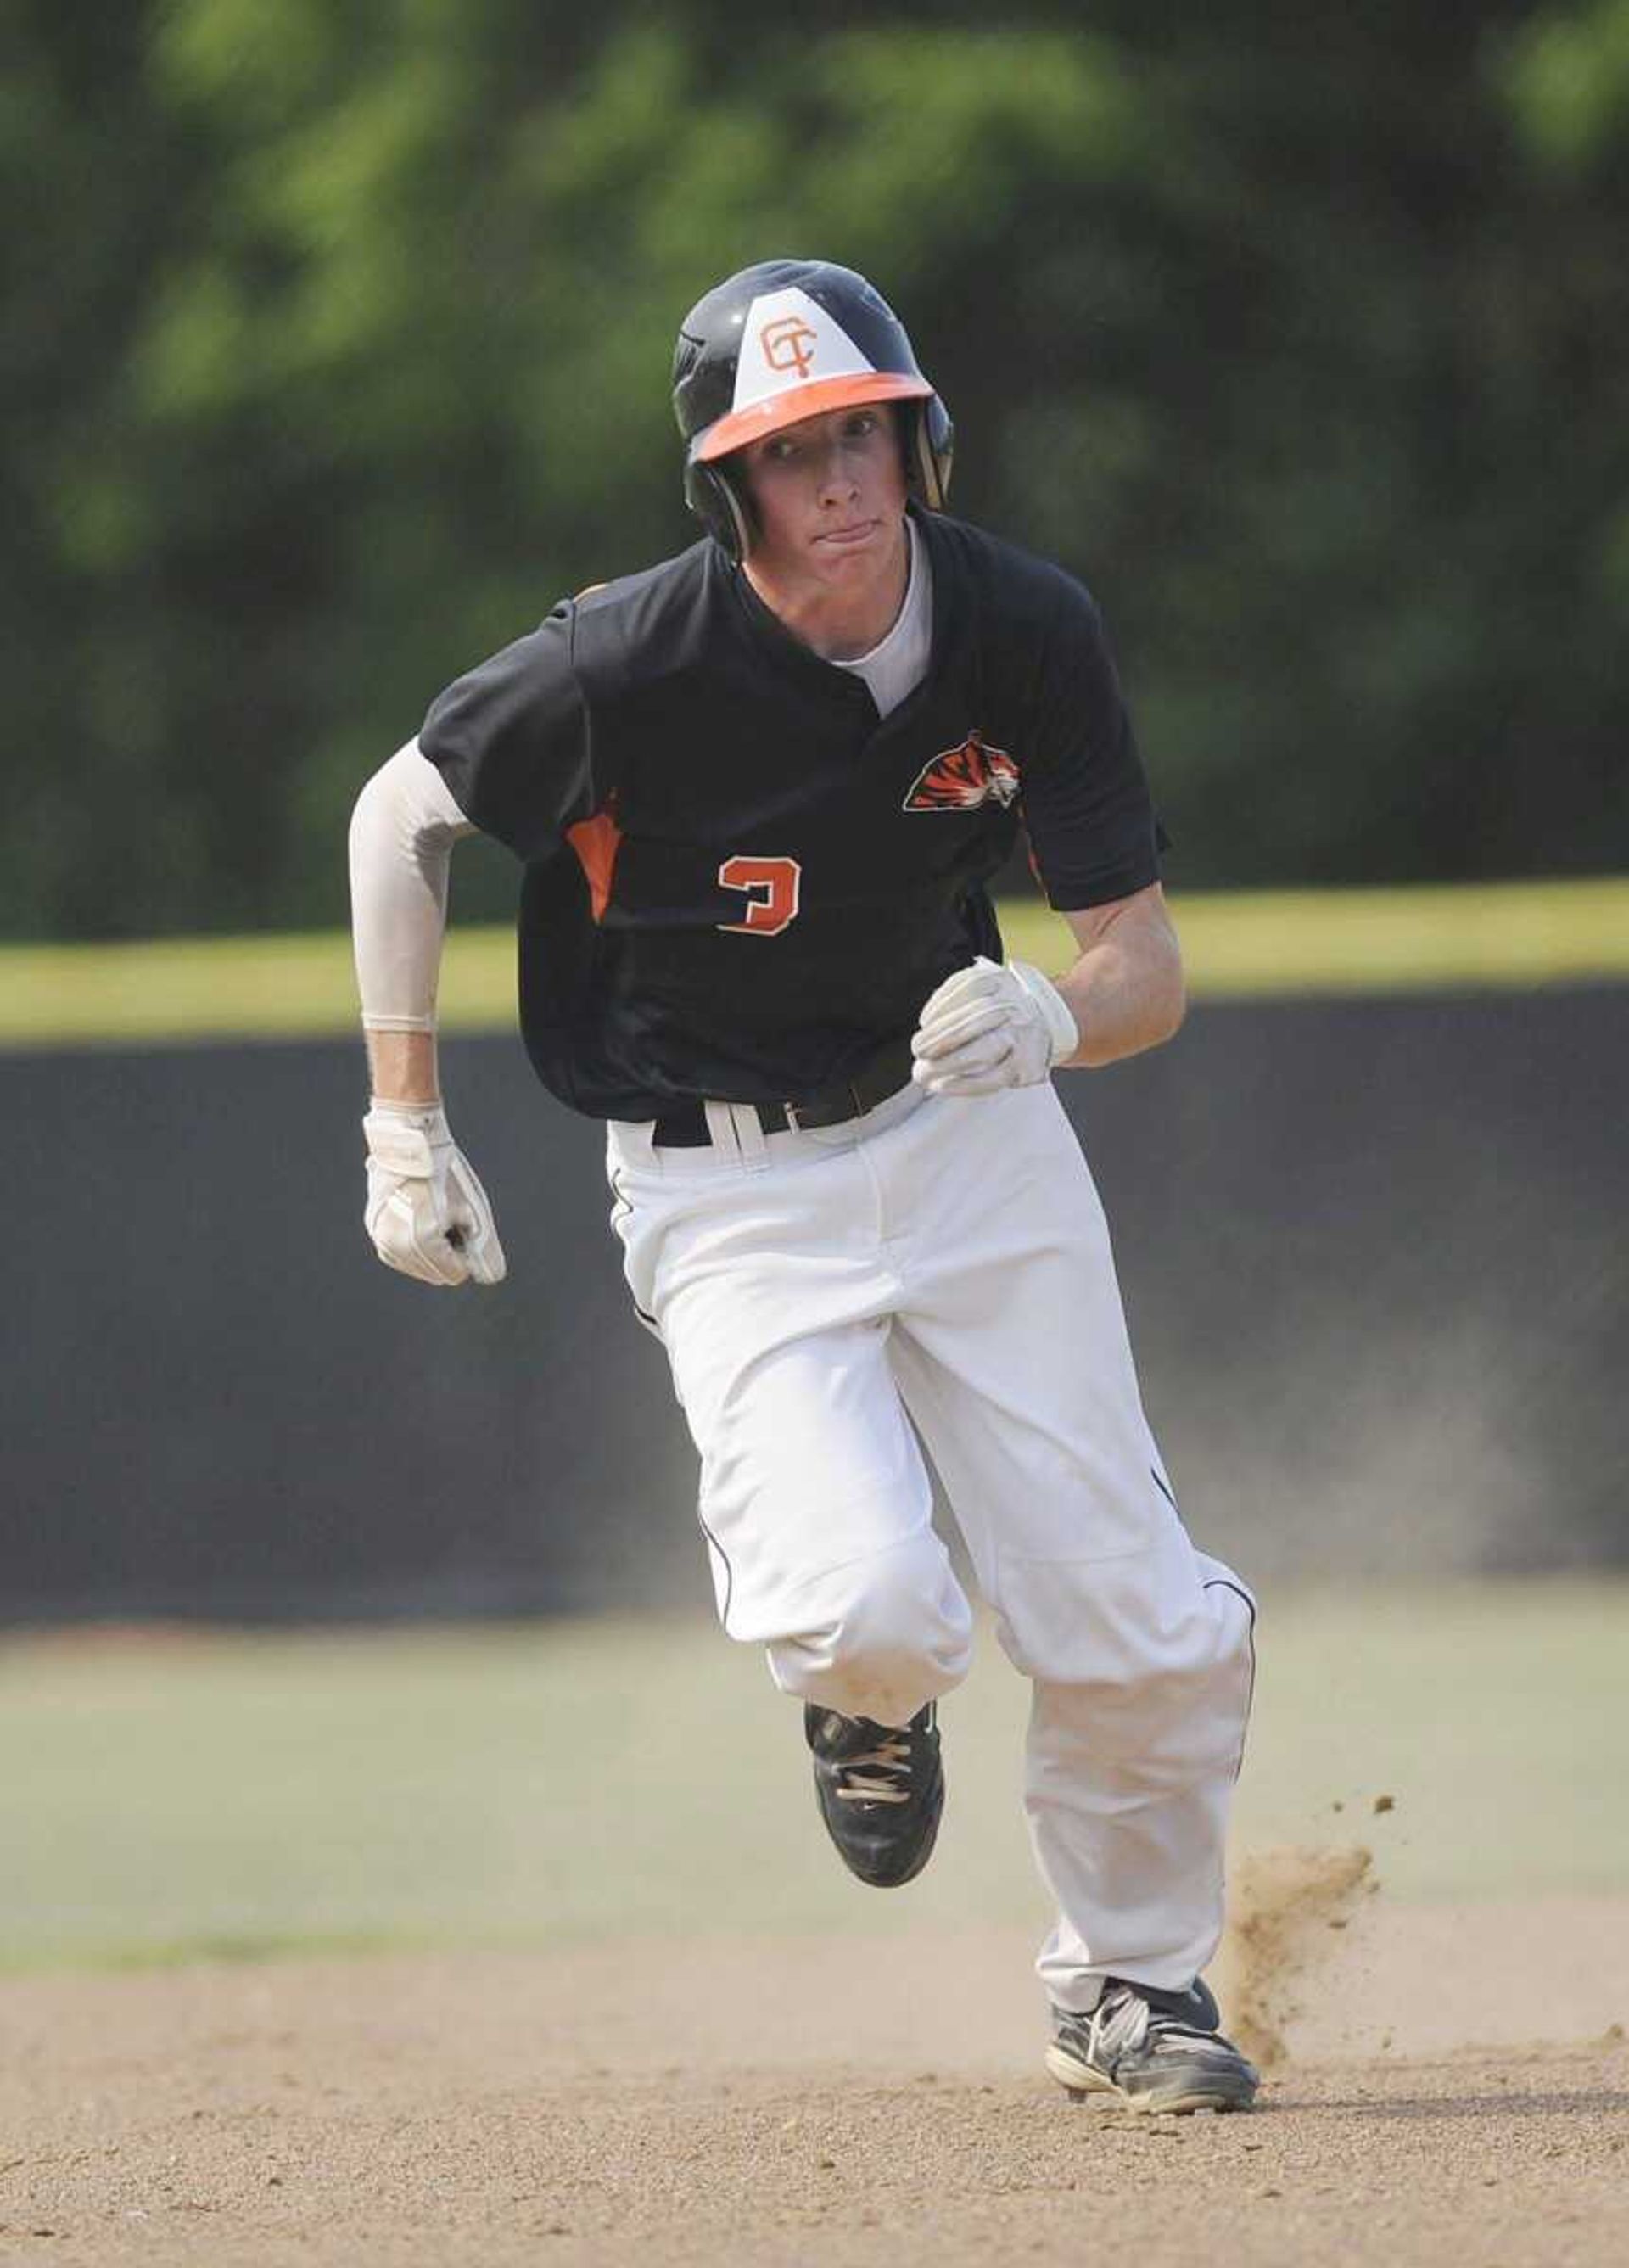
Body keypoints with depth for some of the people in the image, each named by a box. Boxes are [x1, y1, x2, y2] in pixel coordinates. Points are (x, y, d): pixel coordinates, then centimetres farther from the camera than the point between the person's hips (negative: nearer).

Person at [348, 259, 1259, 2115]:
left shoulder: (1025, 633, -12)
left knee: (1139, 1630, -3)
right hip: (728, 1182, -3)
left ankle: (1127, 1983, 25)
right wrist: (406, 1132, -3)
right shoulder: (635, 665, -22)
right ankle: (868, 1692, 16)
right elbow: (400, 814, -3)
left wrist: (1054, 1018, -32)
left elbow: (1147, 968, -8)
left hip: (970, 1124, 3)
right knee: (870, 1603, -24)